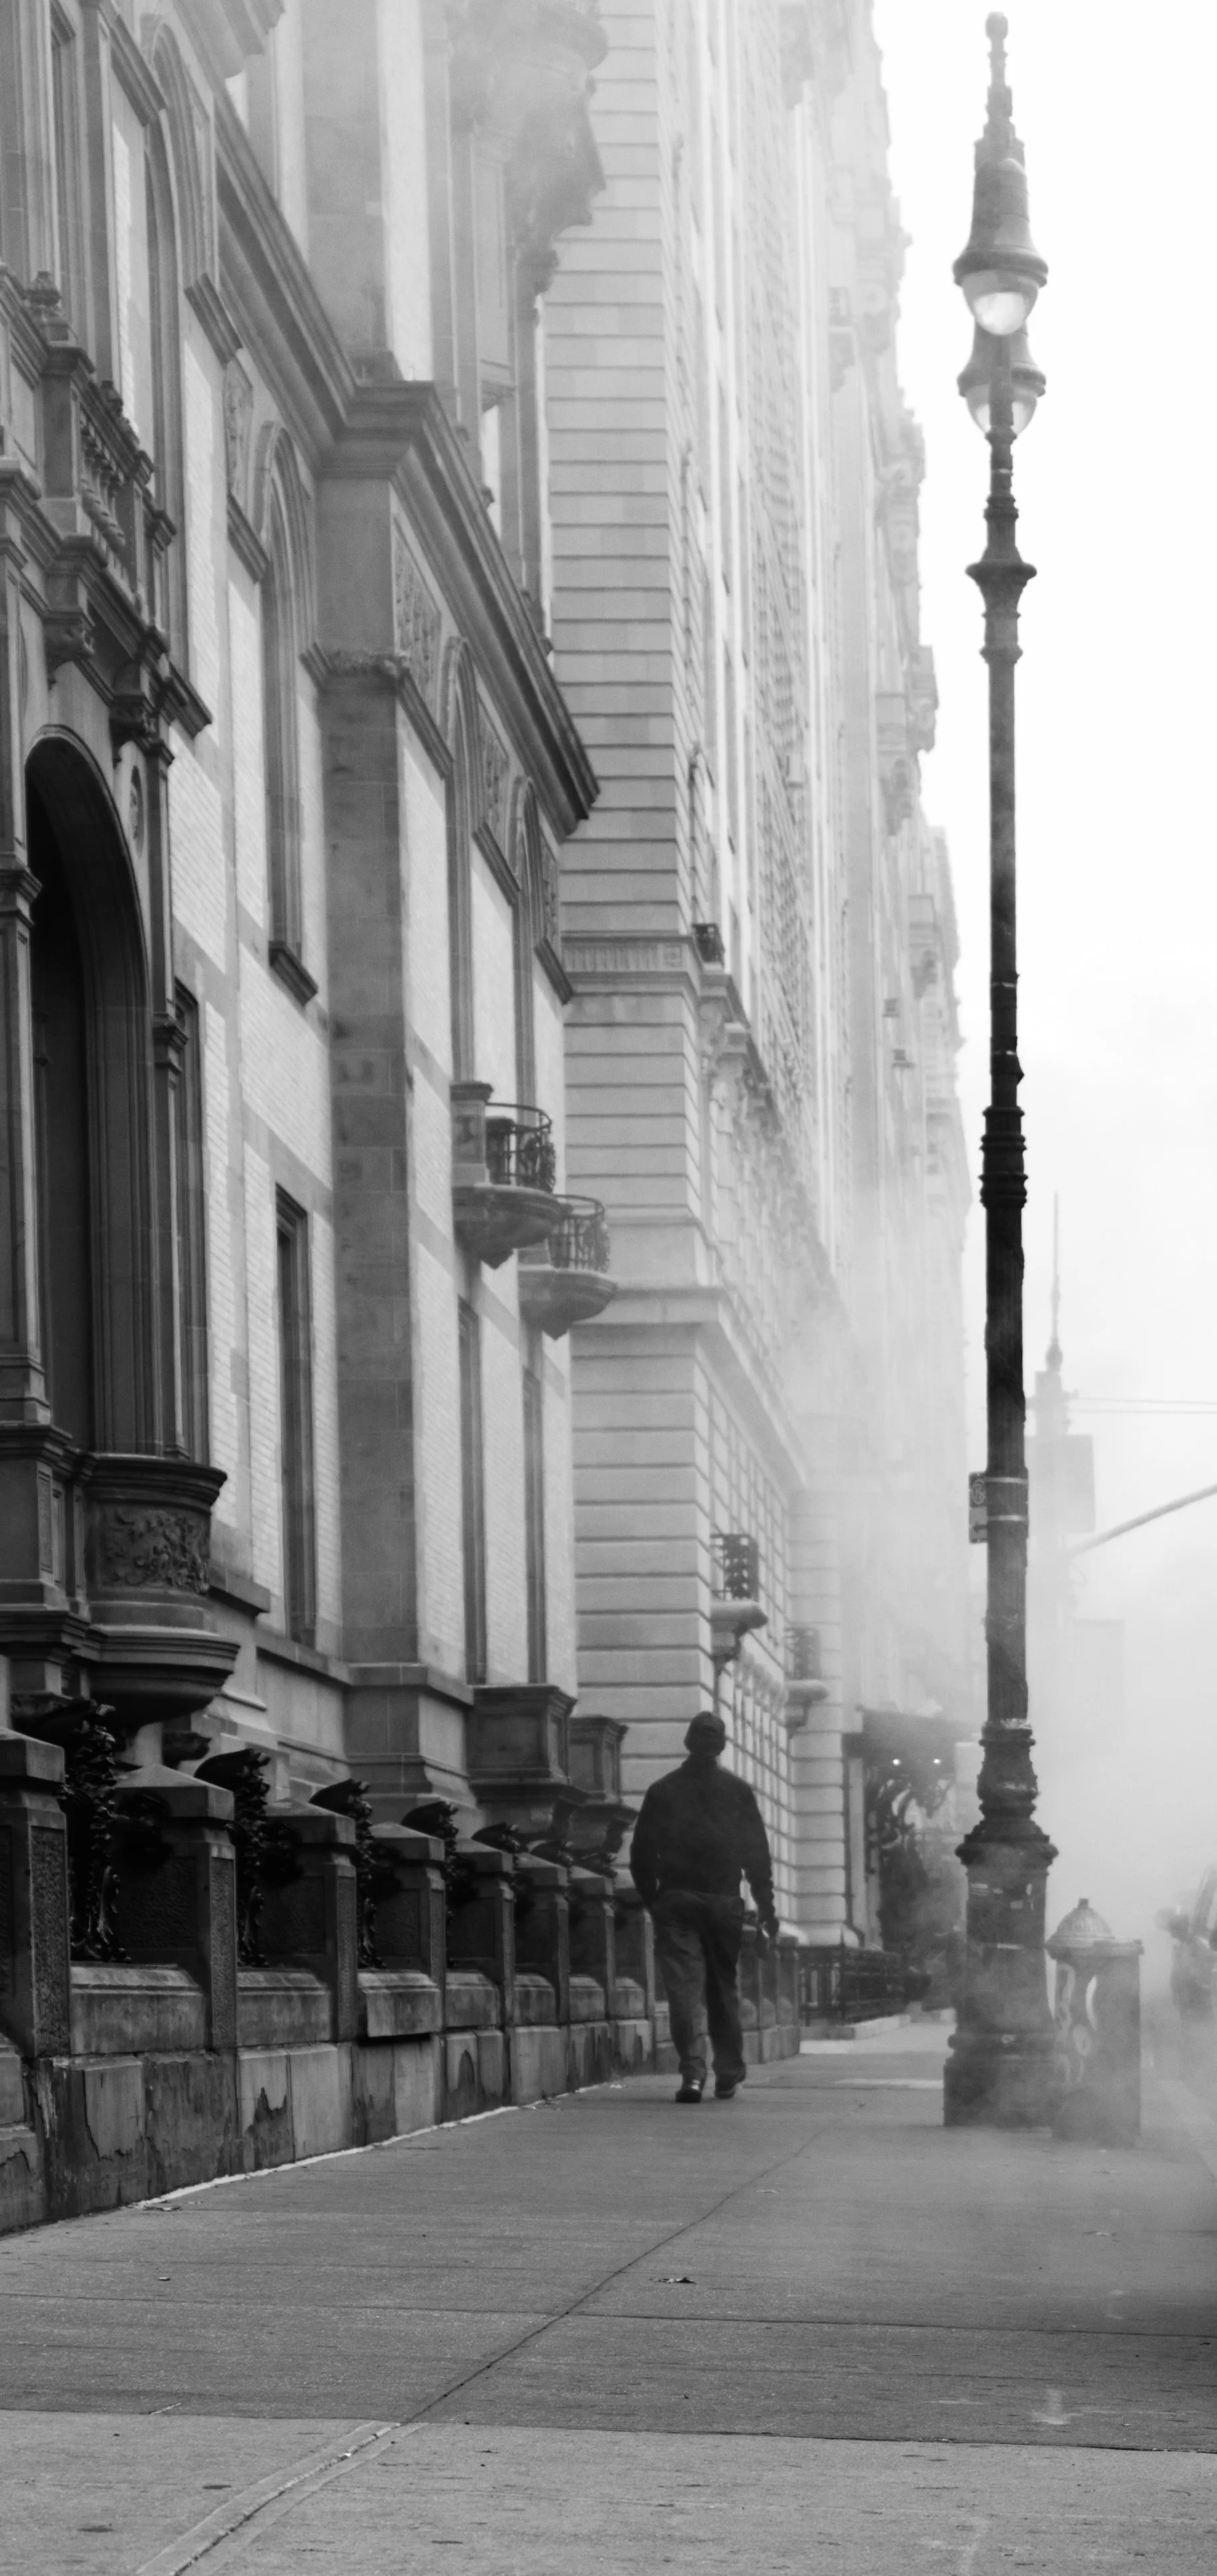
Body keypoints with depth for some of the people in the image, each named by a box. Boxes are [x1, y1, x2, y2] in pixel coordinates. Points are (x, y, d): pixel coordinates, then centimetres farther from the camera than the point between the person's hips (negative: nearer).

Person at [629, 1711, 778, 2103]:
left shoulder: (661, 1791, 4)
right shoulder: (738, 1791, 3)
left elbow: (641, 1854, 5)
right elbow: (757, 1854, 4)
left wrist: (652, 1901, 13)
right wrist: (765, 1906, 7)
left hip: (675, 1902, -1)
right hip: (724, 1902, 1)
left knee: (684, 1989, -5)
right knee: (724, 1989, 11)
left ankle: (693, 2071, -19)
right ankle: (728, 2075, 14)